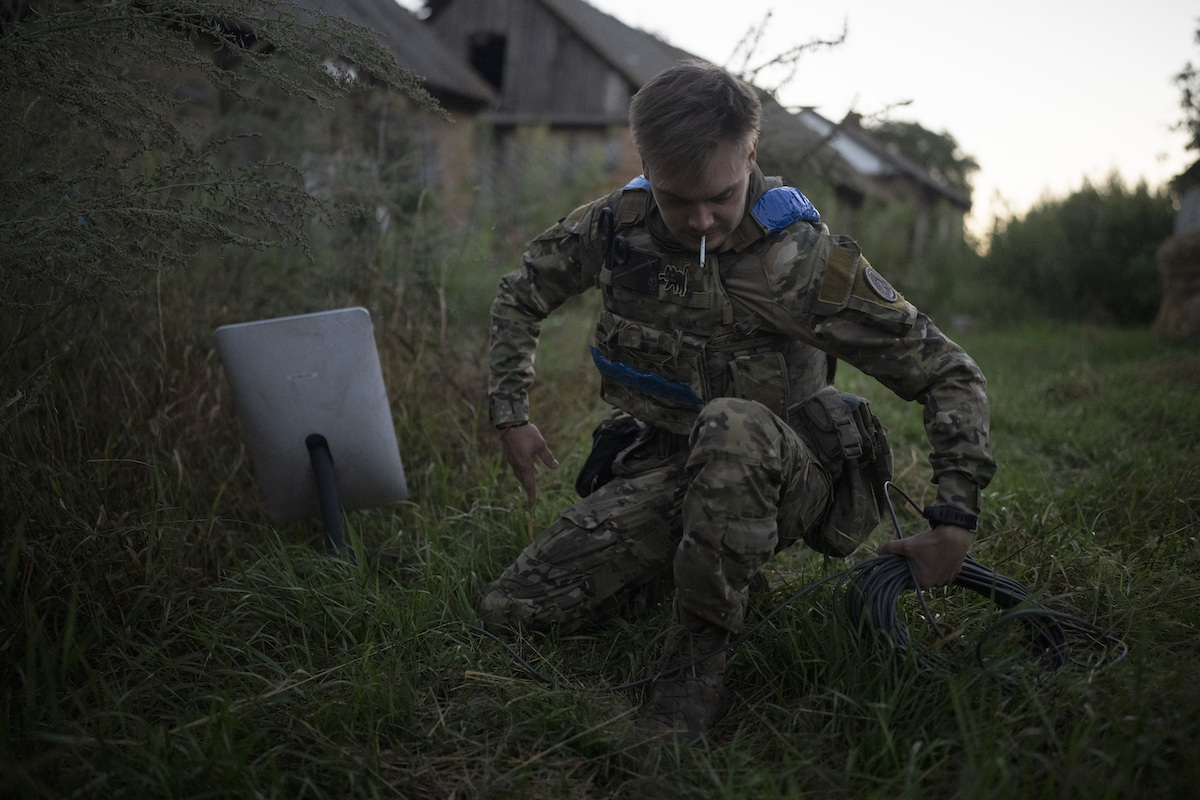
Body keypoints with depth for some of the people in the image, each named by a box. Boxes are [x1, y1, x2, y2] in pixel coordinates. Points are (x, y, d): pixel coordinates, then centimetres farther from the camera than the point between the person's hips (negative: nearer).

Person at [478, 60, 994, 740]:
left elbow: (950, 374, -15)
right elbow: (522, 293, 11)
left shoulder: (804, 259, -20)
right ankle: (687, 574, 13)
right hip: (664, 468, 4)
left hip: (782, 472, -4)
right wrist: (512, 413, 6)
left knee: (731, 426, -42)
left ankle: (697, 669, -24)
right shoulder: (617, 223, -9)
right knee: (510, 613, -8)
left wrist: (955, 523, -22)